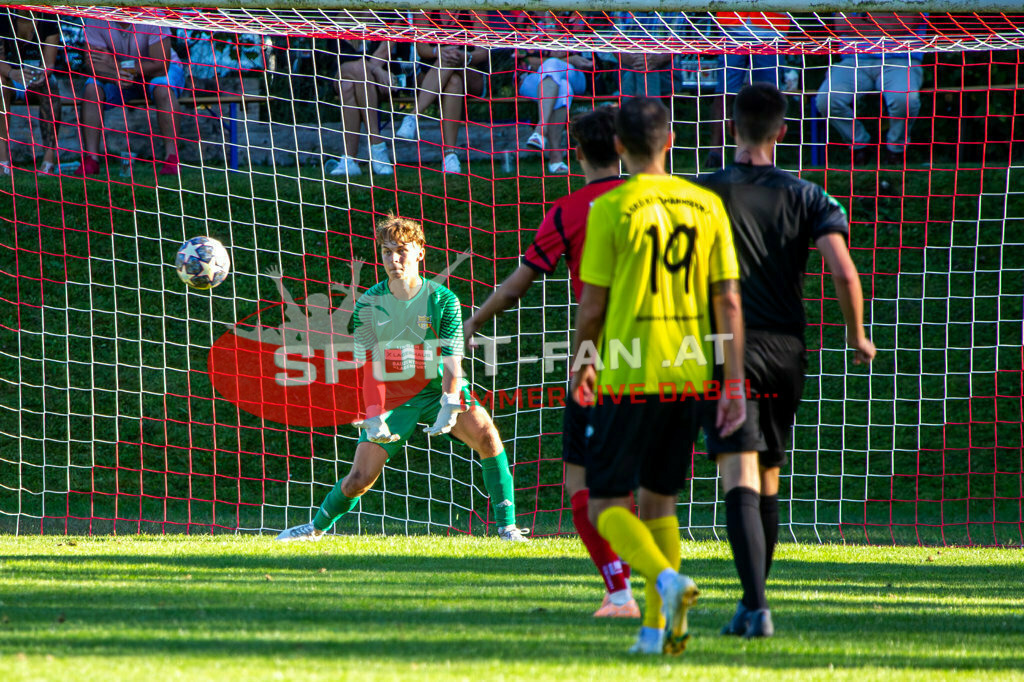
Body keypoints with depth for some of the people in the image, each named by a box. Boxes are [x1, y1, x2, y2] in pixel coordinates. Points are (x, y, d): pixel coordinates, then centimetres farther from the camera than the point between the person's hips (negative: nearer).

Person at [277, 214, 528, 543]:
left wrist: (448, 408, -32)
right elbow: (370, 366, -7)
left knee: (485, 433, -29)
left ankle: (507, 527, -23)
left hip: (438, 389, -1)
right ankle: (317, 528, 23)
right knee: (359, 479, -7)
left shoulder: (443, 300, -10)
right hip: (392, 396, 1)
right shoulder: (369, 303, -6)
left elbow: (452, 361, -15)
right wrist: (375, 417, -21)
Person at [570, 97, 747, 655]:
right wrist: (734, 383, 3)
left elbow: (592, 304, -5)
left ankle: (667, 580, -24)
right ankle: (659, 627, 11)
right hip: (689, 375, 5)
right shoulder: (707, 205, 4)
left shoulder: (610, 209, -8)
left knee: (607, 508, 2)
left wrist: (580, 365, 12)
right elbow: (728, 300, 1)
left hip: (626, 377, -5)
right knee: (657, 502, 17)